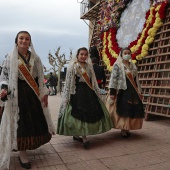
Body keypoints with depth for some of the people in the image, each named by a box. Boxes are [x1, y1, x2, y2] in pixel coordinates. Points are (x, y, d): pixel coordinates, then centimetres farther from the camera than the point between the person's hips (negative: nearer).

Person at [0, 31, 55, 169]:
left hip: (33, 93, 3)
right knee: (20, 121, -1)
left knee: (35, 120, 5)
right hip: (17, 93, -3)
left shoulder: (35, 58, 8)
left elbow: (40, 77, 9)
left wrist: (44, 93, 3)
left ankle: (29, 146, 27)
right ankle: (22, 154, 10)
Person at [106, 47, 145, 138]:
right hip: (122, 90, -5)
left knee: (133, 109, 4)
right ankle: (123, 129, 8)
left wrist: (139, 92, 15)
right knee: (123, 110, -4)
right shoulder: (117, 65, 0)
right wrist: (112, 92, -14)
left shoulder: (133, 66, 16)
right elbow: (113, 79, -7)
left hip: (133, 91, 5)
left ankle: (127, 128, 17)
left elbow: (136, 80, 19)